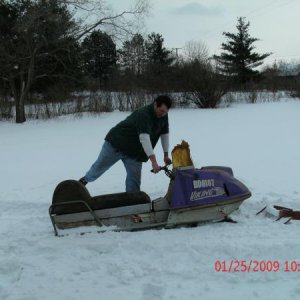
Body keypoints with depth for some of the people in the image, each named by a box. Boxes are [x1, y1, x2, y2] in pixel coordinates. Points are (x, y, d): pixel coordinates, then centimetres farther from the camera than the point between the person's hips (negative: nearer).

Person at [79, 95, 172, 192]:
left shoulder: (164, 116, -9)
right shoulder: (143, 114, -33)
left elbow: (164, 133, 4)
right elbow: (144, 138, -43)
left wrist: (166, 155, -1)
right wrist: (153, 161, -50)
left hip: (135, 152, 6)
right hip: (117, 143, -5)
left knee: (134, 182, -4)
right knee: (100, 166, 14)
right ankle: (85, 179, 42)